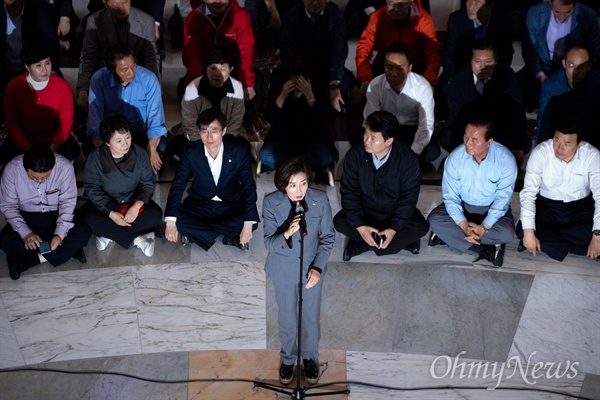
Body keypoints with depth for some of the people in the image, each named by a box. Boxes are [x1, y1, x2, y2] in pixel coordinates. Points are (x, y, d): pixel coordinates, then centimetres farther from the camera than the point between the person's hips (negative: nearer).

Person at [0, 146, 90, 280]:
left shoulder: (64, 167, -26)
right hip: (27, 217, 1)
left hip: (57, 215, -1)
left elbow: (67, 203, -17)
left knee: (83, 234, -27)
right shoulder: (12, 169, -24)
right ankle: (68, 250, -18)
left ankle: (27, 261, -20)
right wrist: (25, 233, -26)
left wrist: (60, 233, -28)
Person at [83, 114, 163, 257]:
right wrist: (111, 213, -26)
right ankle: (138, 238, -23)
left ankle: (110, 235, -17)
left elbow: (148, 182, -10)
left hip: (134, 201, 1)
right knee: (90, 220, -30)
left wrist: (136, 206, -26)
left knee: (155, 214, -26)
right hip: (106, 203, -1)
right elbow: (92, 188, -15)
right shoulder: (95, 158, -19)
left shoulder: (139, 153, -16)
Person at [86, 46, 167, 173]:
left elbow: (155, 115, -20)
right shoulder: (99, 79, -16)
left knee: (161, 146, -32)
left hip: (141, 133, -1)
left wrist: (151, 149, -35)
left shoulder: (148, 78, -18)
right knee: (88, 147, -28)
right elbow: (96, 115, -18)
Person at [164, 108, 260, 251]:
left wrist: (248, 224, -23)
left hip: (231, 206, -1)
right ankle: (230, 236, -14)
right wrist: (171, 222, -22)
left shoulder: (239, 152, -18)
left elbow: (249, 187, -13)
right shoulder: (190, 151, -16)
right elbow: (178, 185, -11)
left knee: (252, 223, -28)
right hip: (199, 204, 1)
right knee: (179, 220, -26)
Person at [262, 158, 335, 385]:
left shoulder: (320, 200, -19)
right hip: (284, 270, -1)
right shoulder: (271, 202, -21)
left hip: (312, 267, 1)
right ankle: (288, 359, 43)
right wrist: (287, 234, -40)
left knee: (311, 317, 19)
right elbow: (269, 243, -19)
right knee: (287, 319, 17)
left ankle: (310, 357, 45)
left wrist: (317, 267, -15)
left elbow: (328, 237, -7)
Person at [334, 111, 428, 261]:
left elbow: (408, 197, -16)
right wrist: (360, 226, -24)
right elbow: (348, 192, -15)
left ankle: (361, 245, -19)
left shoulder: (408, 159, -21)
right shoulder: (355, 155, -18)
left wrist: (393, 229, -26)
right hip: (364, 212, 1)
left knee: (421, 227, -26)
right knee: (340, 222, -25)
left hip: (395, 214, -1)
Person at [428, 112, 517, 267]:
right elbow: (451, 196, -16)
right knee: (435, 219, -26)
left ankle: (449, 235, -16)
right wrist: (464, 224, -29)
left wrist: (483, 227, -29)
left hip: (492, 208, -1)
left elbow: (503, 198, -19)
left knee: (506, 232, -31)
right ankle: (486, 248, -20)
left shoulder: (506, 159, -23)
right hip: (462, 205, 2)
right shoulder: (455, 157, -20)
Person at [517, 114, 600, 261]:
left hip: (581, 208, 1)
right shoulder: (540, 153, -19)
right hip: (547, 206, -1)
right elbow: (528, 192, -22)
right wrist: (529, 232, -32)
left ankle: (545, 239, -14)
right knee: (522, 230, -27)